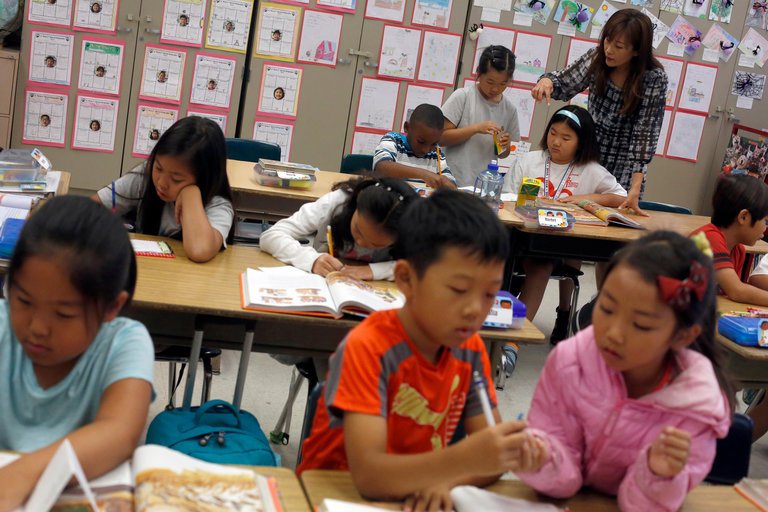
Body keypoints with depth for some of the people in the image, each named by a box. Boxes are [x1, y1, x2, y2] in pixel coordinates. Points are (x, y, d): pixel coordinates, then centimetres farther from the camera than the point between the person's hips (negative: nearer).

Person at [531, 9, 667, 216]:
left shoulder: (654, 78, -18)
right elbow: (565, 85, 4)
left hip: (623, 168, -3)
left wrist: (635, 189, -27)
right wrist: (547, 81, -21)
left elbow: (645, 133, -19)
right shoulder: (597, 57, -8)